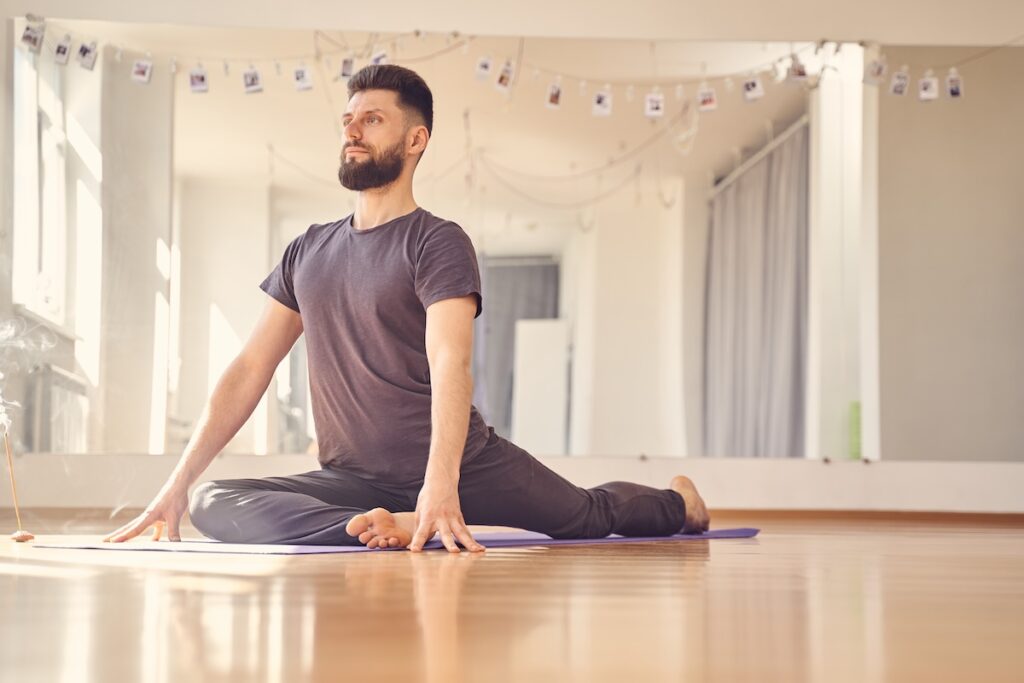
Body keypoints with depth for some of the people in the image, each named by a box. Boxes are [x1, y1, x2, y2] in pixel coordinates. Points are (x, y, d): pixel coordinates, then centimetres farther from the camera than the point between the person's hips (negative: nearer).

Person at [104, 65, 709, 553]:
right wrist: (178, 483, -4)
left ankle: (677, 503, 35)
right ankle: (389, 526, -19)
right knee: (212, 505, -21)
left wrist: (441, 487, -42)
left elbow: (450, 366, -26)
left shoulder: (438, 243, -10)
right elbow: (250, 370, 6)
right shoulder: (308, 252, 8)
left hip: (467, 462, -4)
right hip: (354, 479, 4)